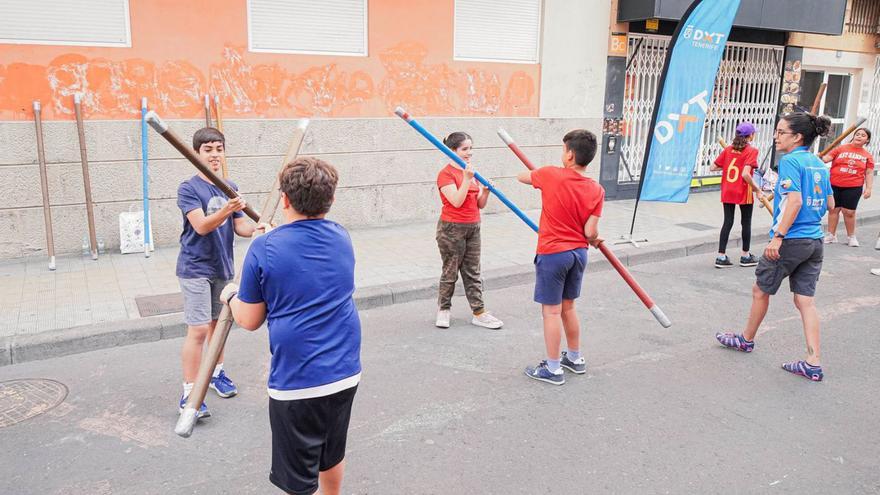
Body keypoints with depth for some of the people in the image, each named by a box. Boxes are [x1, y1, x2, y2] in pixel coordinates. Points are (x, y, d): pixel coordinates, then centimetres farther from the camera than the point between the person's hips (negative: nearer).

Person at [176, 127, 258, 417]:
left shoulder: (231, 188, 6)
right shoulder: (189, 188, -11)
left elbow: (240, 227, 6)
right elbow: (201, 225, -23)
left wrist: (258, 229, -15)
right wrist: (225, 210, -39)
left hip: (223, 267, 6)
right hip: (196, 268, -6)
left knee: (218, 322, 19)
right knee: (198, 330, -8)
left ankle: (217, 373, 38)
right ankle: (189, 393, 1)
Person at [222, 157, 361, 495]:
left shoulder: (265, 249, -14)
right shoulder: (342, 238, 2)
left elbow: (249, 321, -4)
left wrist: (231, 296, 15)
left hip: (296, 382, -5)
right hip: (346, 374, 6)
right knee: (332, 453, 28)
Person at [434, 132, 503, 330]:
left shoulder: (472, 172, 11)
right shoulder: (446, 174, -11)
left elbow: (480, 204, 10)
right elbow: (457, 202, -21)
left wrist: (486, 191, -9)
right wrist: (466, 179, -24)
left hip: (473, 228, 7)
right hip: (452, 229, -7)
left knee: (473, 272, 10)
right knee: (450, 272, 5)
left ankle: (479, 313, 15)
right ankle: (443, 310, 22)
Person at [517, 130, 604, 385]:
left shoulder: (550, 175, -13)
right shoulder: (597, 190, -5)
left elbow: (522, 177, 7)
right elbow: (590, 232, -7)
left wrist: (536, 174, 28)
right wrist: (595, 240, 16)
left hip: (552, 254, -5)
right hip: (579, 253, 5)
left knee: (551, 310, 3)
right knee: (568, 307, 20)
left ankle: (553, 369, 11)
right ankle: (575, 358, 34)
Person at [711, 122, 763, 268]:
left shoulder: (728, 149, 4)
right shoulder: (751, 151, -11)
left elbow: (713, 167, 2)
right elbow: (745, 174, -22)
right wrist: (757, 190, -12)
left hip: (727, 192, 4)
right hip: (743, 192, -4)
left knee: (727, 222, 9)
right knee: (746, 223, 11)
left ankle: (721, 257, 6)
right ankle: (745, 256, 22)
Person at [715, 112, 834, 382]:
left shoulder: (790, 161, -13)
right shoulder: (819, 164, 11)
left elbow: (795, 200, -23)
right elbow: (830, 205, 15)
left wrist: (778, 236, -24)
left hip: (790, 241, -7)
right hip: (814, 241, 8)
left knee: (760, 290, 13)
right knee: (805, 300, 8)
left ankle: (746, 339, 32)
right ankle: (813, 364, 5)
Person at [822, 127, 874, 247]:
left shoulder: (867, 156, 7)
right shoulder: (841, 149, 4)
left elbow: (869, 173, 6)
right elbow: (826, 158, -2)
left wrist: (868, 188, -2)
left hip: (853, 187, 0)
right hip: (834, 185, 0)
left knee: (849, 212, -2)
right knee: (834, 209, 6)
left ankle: (851, 237, 16)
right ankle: (831, 235, 17)